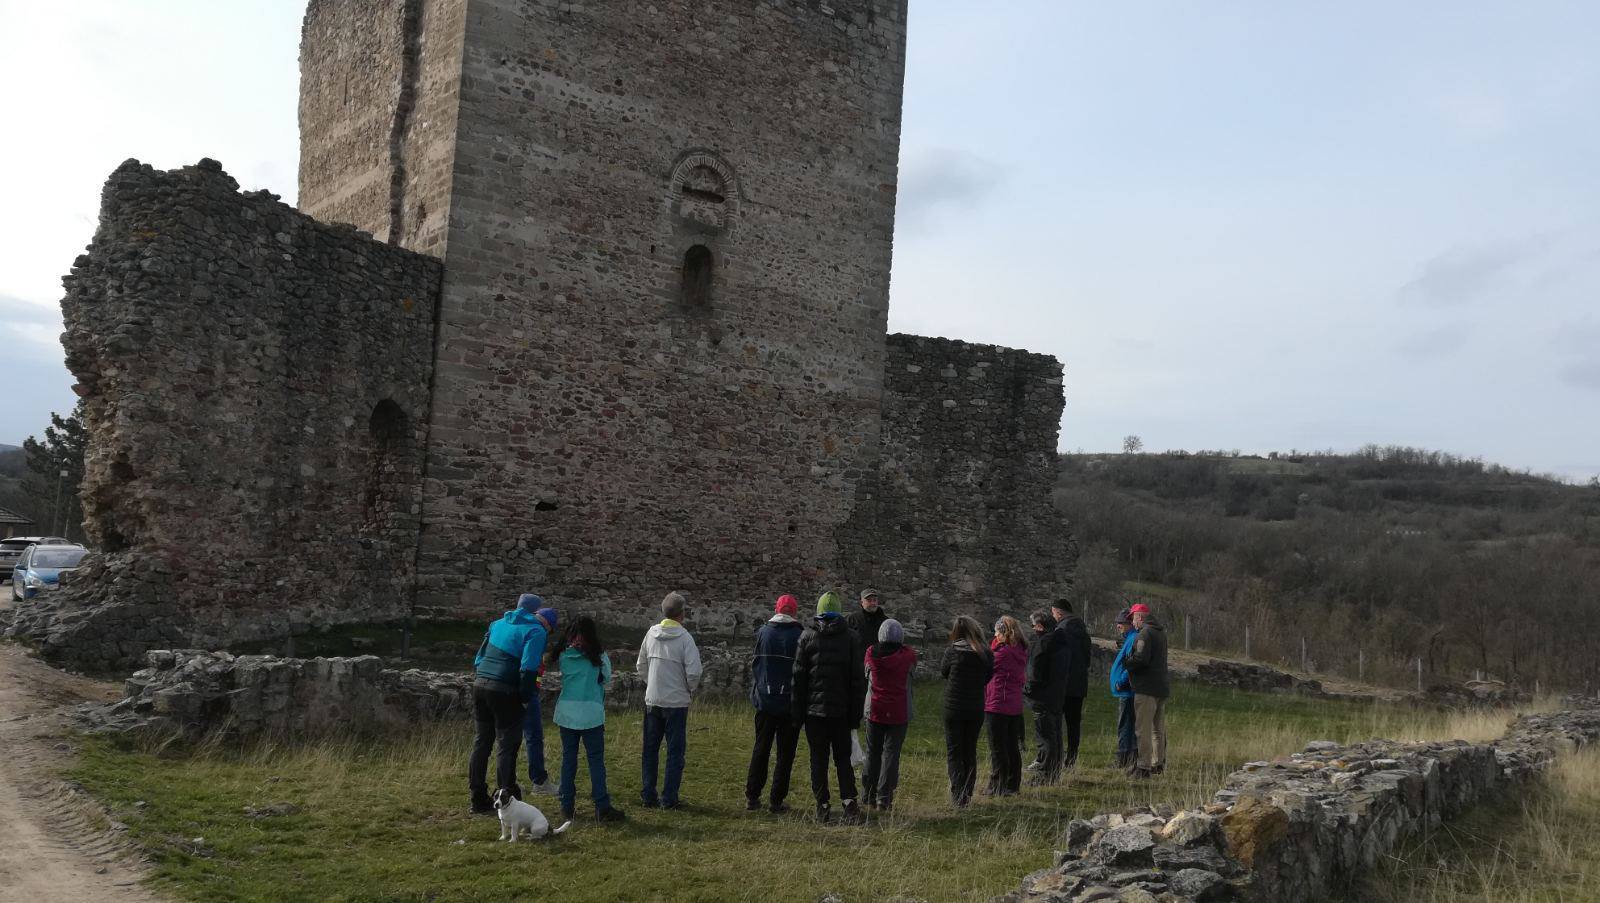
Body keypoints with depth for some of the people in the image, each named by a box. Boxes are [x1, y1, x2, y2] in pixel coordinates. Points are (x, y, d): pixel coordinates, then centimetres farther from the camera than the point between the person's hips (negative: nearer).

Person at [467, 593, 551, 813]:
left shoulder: (498, 624, 18)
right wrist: (526, 694, -8)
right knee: (507, 745, 1)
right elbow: (528, 667, -16)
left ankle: (479, 800, 20)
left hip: (480, 685, 7)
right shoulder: (536, 631, -5)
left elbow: (479, 657, 19)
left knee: (482, 741, 14)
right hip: (505, 692, -7)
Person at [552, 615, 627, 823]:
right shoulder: (599, 656, -3)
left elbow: (561, 675, 12)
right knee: (596, 759, 0)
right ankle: (602, 807, -3)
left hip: (567, 711, 3)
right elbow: (607, 681, 6)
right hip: (591, 712, -3)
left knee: (568, 758, 11)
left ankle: (567, 805, 14)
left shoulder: (563, 655, 3)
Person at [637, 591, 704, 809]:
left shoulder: (652, 633, 1)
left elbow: (641, 664, 11)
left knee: (650, 749, 14)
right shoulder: (684, 637, -14)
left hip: (652, 700, 4)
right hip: (676, 702, -4)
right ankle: (669, 798, 6)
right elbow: (693, 672, -17)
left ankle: (648, 795, 18)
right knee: (675, 751, 5)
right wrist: (691, 689, 2)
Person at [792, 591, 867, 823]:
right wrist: (856, 712, 5)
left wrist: (798, 711, 5)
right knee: (843, 758, 10)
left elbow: (798, 676, 0)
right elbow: (858, 678, 1)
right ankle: (849, 800, -6)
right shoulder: (851, 638, 1)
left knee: (818, 759, 6)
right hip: (842, 709, 1)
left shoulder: (807, 636, -1)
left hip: (814, 708, -1)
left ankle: (823, 806, 4)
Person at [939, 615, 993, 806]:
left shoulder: (952, 651, -12)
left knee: (954, 752, 5)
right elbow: (988, 676, 4)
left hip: (954, 707, -3)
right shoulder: (985, 653, -3)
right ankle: (968, 793, 16)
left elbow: (943, 671, 4)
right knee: (970, 751, 16)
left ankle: (958, 794, -5)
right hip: (976, 708, 3)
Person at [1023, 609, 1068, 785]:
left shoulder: (1042, 643, -16)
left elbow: (1036, 673, -19)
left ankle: (1046, 774, -4)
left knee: (1045, 736, -5)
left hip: (1043, 698, -9)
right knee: (1055, 735, 15)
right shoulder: (1060, 641, 12)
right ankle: (1055, 773, 23)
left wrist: (1026, 689, -5)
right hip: (1058, 696, 9)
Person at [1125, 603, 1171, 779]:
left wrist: (1126, 662, -5)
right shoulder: (1161, 633, 17)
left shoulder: (1145, 634, -14)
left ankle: (1144, 766, -8)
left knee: (1145, 728, -7)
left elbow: (1141, 659, -24)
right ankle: (1159, 763, 25)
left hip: (1147, 687, -10)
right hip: (1162, 686, 10)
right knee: (1159, 729, 17)